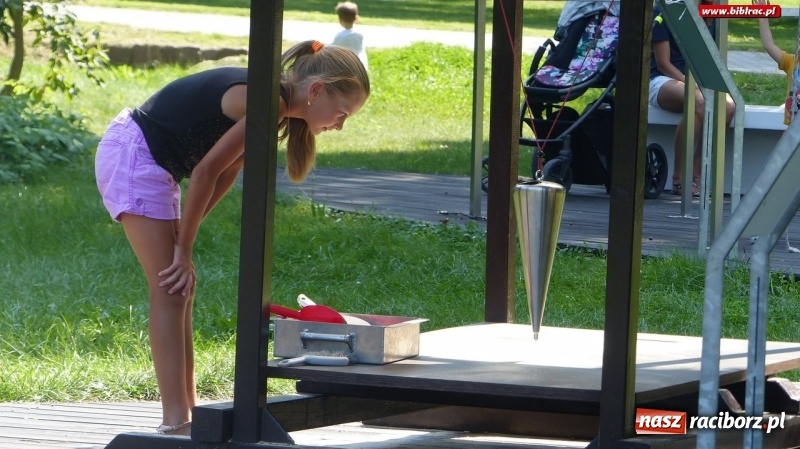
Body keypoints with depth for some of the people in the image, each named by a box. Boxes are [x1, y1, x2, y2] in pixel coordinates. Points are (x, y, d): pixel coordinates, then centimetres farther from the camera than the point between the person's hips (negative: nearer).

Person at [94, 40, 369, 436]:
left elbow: (225, 173, 9)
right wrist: (183, 248, -10)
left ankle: (186, 408, 17)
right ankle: (175, 419, -13)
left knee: (178, 291, 12)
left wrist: (182, 238, 2)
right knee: (170, 290, -11)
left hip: (147, 162, 10)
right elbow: (206, 172, -19)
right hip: (131, 155, -10)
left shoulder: (272, 105, 8)